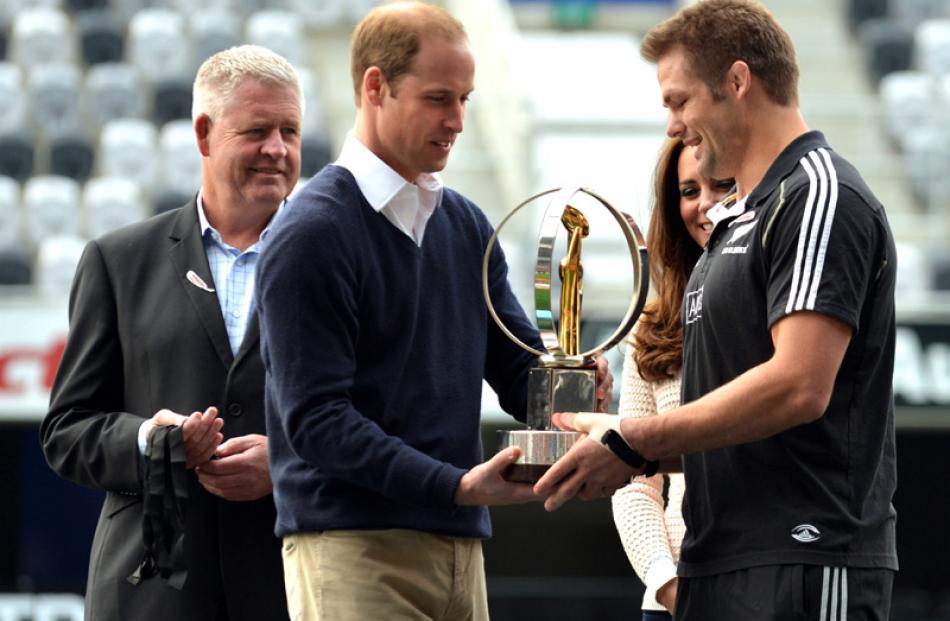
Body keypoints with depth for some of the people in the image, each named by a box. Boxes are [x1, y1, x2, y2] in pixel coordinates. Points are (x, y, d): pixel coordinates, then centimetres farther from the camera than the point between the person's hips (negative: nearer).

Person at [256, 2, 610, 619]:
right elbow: (316, 419, -15)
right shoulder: (313, 233, -9)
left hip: (461, 544, 7)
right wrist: (457, 486, -22)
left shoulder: (466, 224, 15)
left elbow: (520, 370, 15)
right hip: (353, 545, -7)